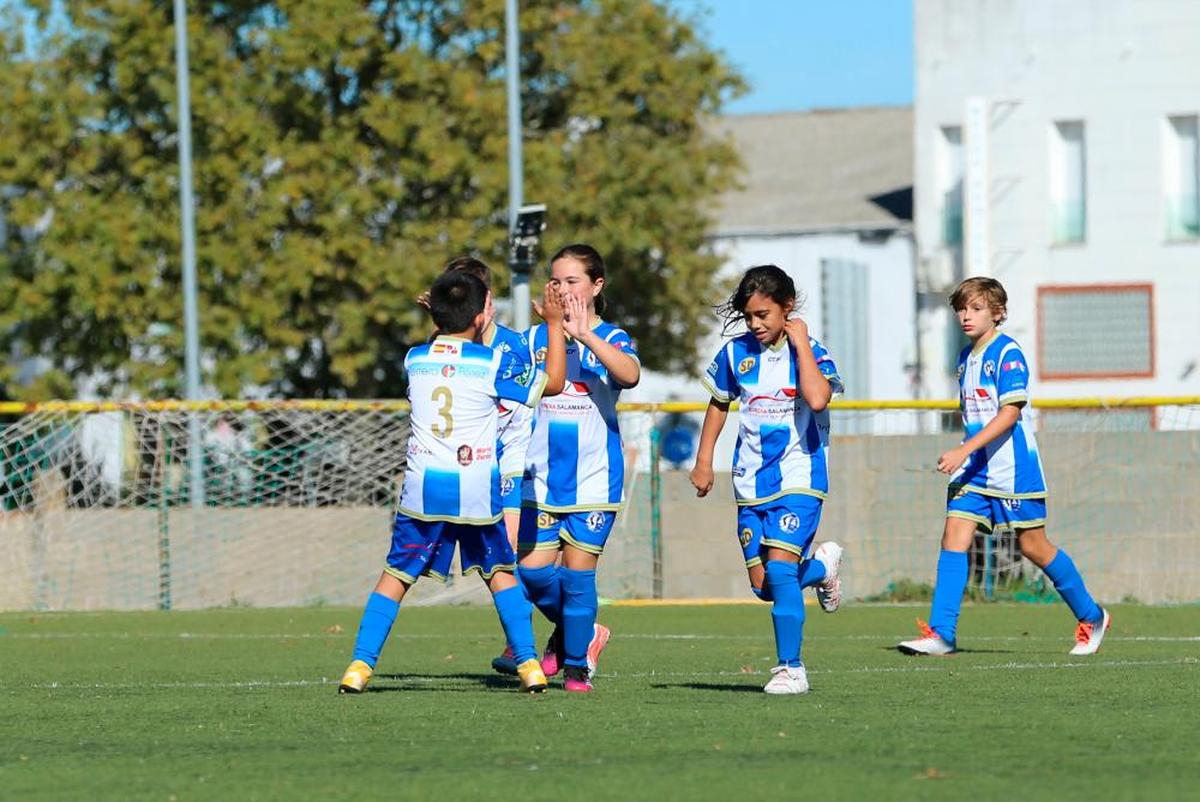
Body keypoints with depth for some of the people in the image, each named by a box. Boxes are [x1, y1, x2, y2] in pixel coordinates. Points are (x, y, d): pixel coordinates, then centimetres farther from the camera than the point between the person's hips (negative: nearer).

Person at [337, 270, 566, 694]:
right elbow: (553, 382, 6)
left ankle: (360, 665, -3)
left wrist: (444, 320, 34)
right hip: (477, 488, -1)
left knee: (396, 575, 6)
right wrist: (555, 325, 14)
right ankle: (528, 664, 9)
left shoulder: (414, 359, 5)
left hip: (423, 486, 1)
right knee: (500, 572, 14)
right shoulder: (492, 363, -4)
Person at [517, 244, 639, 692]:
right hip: (542, 477, 4)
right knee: (533, 570, -2)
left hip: (593, 480, -3)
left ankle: (577, 664, 13)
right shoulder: (536, 338, 9)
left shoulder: (610, 340, -3)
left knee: (577, 572, -2)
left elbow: (630, 374, -24)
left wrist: (585, 336, -34)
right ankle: (582, 631, 25)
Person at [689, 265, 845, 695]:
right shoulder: (737, 353, 3)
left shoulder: (810, 353, -10)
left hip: (799, 478, -5)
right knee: (763, 586, 4)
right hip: (752, 483, 5)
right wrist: (704, 460, 16)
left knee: (779, 569, -20)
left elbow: (817, 398, -30)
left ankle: (791, 668, -11)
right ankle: (822, 566, 36)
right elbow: (719, 403, 19)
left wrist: (800, 344, -23)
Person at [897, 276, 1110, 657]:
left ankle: (1091, 617, 20)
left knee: (1033, 546, 2)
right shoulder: (966, 357, 13)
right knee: (954, 537, -8)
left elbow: (1009, 413, -21)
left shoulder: (1008, 353, -12)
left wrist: (965, 450, -26)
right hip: (974, 468, 7)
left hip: (1012, 468, -7)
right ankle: (941, 634, -11)